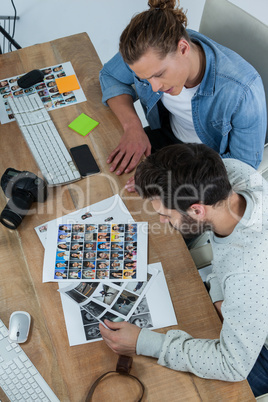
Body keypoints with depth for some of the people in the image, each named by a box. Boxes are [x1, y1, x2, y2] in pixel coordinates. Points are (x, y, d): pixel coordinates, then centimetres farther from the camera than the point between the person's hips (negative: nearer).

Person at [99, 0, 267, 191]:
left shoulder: (243, 91, -35)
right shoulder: (151, 50, -23)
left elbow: (245, 162, -24)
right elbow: (110, 75, -5)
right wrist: (132, 126, -24)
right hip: (167, 132, 5)